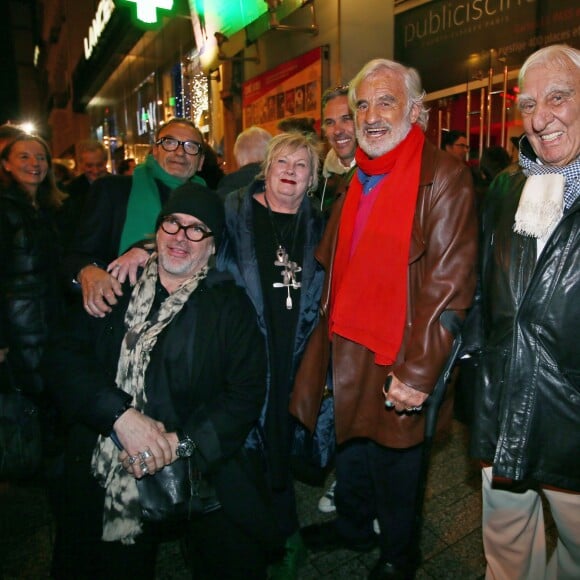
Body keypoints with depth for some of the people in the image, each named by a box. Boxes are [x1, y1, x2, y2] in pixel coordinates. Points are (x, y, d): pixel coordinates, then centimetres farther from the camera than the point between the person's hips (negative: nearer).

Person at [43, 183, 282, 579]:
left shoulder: (231, 306, 0)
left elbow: (246, 393, -6)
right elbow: (63, 357, -6)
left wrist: (182, 442, -18)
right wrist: (121, 414, -20)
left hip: (205, 479, 0)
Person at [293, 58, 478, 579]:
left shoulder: (444, 177, -14)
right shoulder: (357, 179, 10)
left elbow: (449, 289, -20)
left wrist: (417, 373, -22)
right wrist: (329, 334, 11)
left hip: (396, 365, -6)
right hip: (346, 351, 7)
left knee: (392, 462, 14)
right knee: (350, 446, 24)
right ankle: (353, 527, 51)